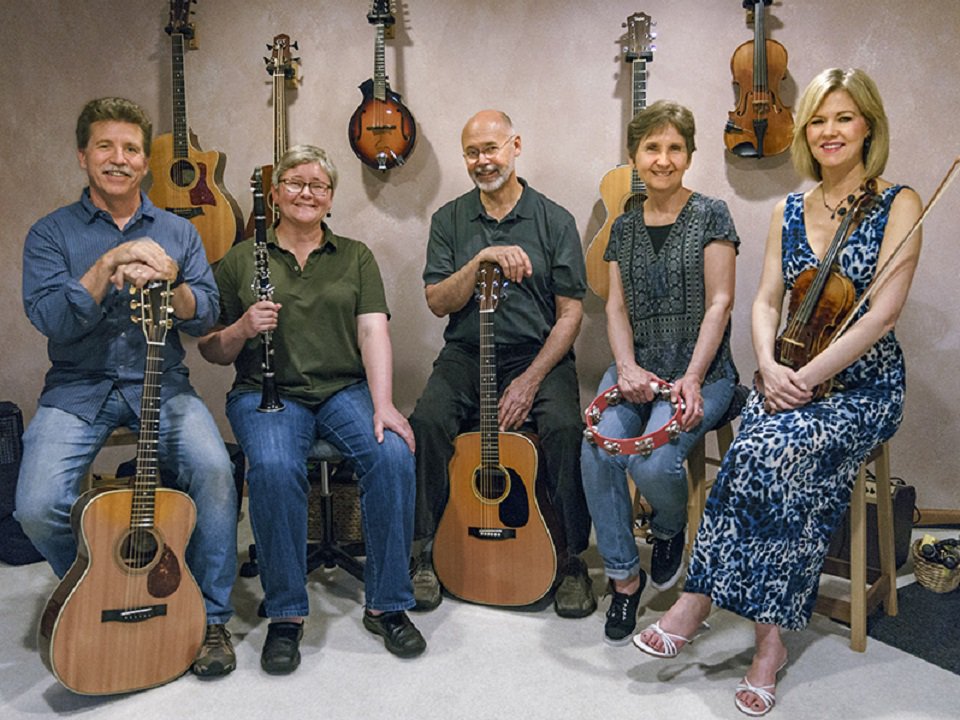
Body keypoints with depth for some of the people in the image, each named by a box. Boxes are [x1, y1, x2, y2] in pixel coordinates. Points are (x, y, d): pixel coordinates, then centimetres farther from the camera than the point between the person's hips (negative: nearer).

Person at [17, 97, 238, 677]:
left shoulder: (178, 232, 10)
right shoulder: (52, 233, 5)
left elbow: (206, 316, -1)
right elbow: (48, 318, -11)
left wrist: (168, 283, -21)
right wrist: (109, 267, -20)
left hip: (161, 384, 1)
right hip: (79, 389, 0)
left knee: (215, 470, -27)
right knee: (38, 507, -22)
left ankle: (211, 617, -7)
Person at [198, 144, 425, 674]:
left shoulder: (355, 257, 14)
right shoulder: (240, 261, 11)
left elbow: (373, 331, -1)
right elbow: (212, 353, 10)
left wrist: (383, 404, -16)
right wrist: (241, 328, -14)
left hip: (344, 388, 1)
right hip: (267, 391, -1)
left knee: (393, 455, -28)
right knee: (274, 467, -33)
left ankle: (387, 604, -12)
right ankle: (285, 615, -15)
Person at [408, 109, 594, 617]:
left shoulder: (554, 221, 4)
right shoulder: (449, 220, 9)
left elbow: (570, 313, -1)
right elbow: (437, 302, -1)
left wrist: (531, 379, -13)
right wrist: (482, 259, -17)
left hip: (539, 354, -1)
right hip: (466, 353, 2)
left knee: (565, 428, -29)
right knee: (427, 420, -26)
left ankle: (572, 560, -10)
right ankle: (427, 551, -8)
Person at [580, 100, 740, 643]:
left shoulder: (710, 215, 1)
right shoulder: (625, 228, 14)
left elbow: (720, 302, -6)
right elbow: (617, 306, 10)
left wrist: (692, 379, -17)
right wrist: (627, 367, -9)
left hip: (701, 370, -4)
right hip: (637, 368, 4)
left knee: (653, 463, -28)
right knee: (597, 451, -23)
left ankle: (670, 530, 11)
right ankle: (624, 574, -2)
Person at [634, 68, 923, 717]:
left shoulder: (897, 205, -3)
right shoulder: (790, 211, 12)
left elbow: (882, 313, -13)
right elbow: (766, 302, 7)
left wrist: (806, 378, -20)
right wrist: (770, 366, -13)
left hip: (864, 384, -3)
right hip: (791, 377, 4)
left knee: (775, 449, -32)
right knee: (767, 448, -29)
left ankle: (699, 598, -16)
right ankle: (771, 637, -18)